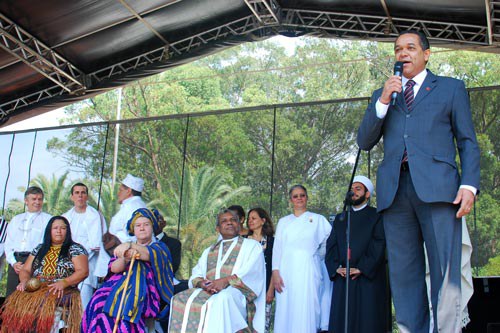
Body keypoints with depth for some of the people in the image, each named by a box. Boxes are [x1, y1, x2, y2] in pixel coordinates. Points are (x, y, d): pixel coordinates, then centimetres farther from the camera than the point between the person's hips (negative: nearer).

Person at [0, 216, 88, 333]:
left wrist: (63, 283, -18)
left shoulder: (75, 249, 7)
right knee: (18, 301, -27)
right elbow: (25, 270, 20)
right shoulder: (39, 249, 22)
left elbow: (83, 271, -4)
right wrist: (24, 280, -4)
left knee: (48, 304, -36)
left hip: (64, 291, -4)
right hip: (35, 288, 4)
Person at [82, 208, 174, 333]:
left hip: (143, 289, -4)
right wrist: (125, 258, -14)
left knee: (125, 304, -35)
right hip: (119, 284, 4)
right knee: (99, 303, -26)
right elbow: (113, 268, 7)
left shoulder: (159, 247, 15)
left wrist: (130, 245, -25)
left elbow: (150, 255, -10)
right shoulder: (126, 249, 25)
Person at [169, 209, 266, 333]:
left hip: (235, 292, -4)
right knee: (181, 299, -25)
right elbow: (196, 275, 17)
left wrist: (226, 281, -18)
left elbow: (252, 272, -3)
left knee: (220, 300, -39)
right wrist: (201, 282, -8)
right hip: (207, 291, 4)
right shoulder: (208, 251, 30)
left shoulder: (251, 246, 16)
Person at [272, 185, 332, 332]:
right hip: (286, 271, 2)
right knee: (286, 313, -2)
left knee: (306, 313, -8)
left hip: (307, 271, -2)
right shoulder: (283, 222, 15)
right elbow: (277, 248, 8)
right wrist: (275, 272, -3)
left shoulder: (318, 219, 10)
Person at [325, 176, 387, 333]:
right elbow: (331, 246, 12)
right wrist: (336, 268, -4)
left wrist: (361, 269, -13)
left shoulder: (377, 216, 6)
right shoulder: (340, 219, 21)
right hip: (342, 279, 4)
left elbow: (378, 245, -6)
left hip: (368, 278, -4)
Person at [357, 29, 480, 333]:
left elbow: (468, 142, 10)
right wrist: (383, 101, 1)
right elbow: (365, 142, 13)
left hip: (437, 187, -3)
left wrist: (469, 185, -6)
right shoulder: (383, 95, 24)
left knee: (445, 272, -9)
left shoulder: (451, 88, 17)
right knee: (404, 274, 1)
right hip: (395, 190, 3)